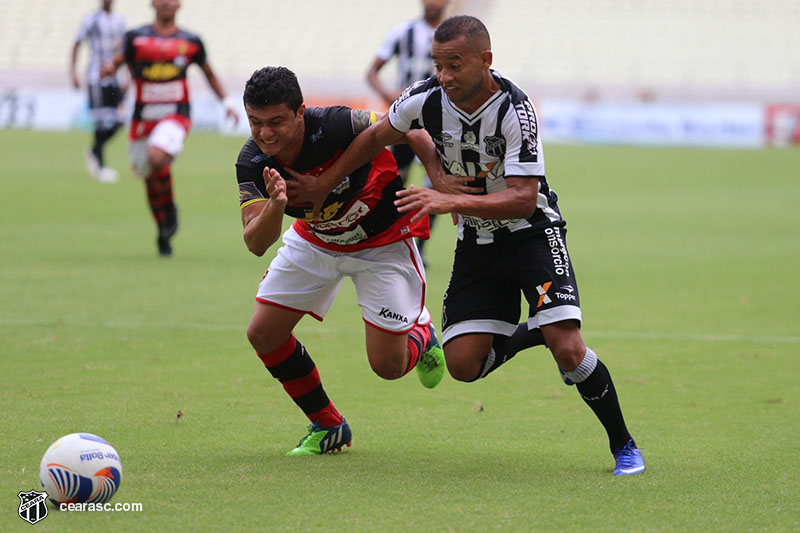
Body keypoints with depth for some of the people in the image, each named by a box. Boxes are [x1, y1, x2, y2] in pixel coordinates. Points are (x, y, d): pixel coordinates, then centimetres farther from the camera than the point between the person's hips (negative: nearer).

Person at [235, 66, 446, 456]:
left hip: (384, 239, -4)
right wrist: (275, 205, -47)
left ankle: (421, 335, 32)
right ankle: (328, 426, 16)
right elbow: (256, 244, -27)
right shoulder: (252, 164, -22)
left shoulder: (339, 125, -35)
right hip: (316, 240, 5)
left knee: (387, 365, -7)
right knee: (263, 334, -4)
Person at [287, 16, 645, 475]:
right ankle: (529, 334, 22)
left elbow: (523, 199, -29)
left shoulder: (515, 109, -26)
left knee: (567, 348, -21)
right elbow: (375, 136, 9)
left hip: (532, 231, -5)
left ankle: (624, 446, -1)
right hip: (477, 242, 5)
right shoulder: (426, 99, -12)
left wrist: (451, 201, -38)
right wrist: (323, 186, 12)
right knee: (463, 364, -8)